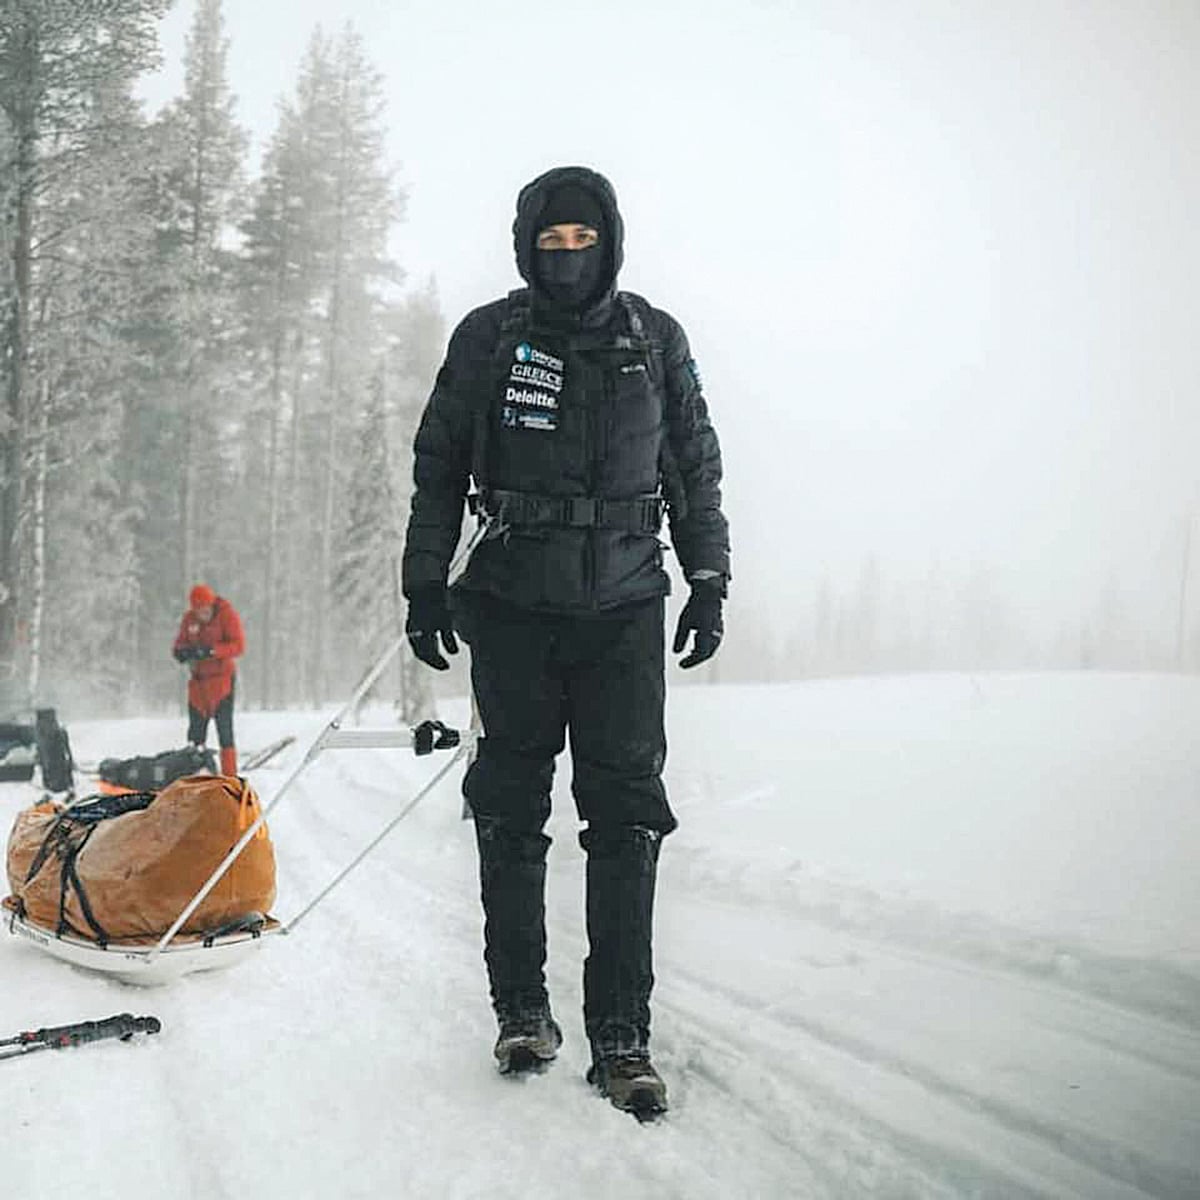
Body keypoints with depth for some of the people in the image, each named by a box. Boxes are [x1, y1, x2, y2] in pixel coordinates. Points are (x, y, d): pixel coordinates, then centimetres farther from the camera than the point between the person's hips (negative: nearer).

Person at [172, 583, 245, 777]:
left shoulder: (227, 615, -9)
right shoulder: (189, 618, 6)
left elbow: (238, 646, -17)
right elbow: (180, 642, 13)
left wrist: (210, 651, -28)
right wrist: (180, 652, -12)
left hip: (222, 677, -6)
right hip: (198, 679, 6)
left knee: (224, 728, -8)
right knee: (196, 728, 10)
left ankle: (230, 775, -5)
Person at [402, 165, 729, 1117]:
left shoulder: (655, 340, 7)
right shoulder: (488, 338, 5)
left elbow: (696, 468, 14)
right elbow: (438, 465, 10)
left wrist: (710, 582, 9)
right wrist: (425, 584, 5)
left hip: (623, 607, 0)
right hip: (514, 605, 0)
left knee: (626, 818, -5)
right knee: (511, 814, 5)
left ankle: (621, 1038, 0)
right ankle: (522, 1010, 19)